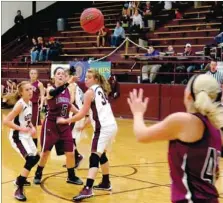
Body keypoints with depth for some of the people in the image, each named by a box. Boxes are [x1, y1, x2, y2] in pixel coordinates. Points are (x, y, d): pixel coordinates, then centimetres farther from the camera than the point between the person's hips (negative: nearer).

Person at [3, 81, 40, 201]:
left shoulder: (30, 103, 4)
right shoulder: (20, 104, -22)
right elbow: (6, 121, -28)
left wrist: (32, 127, 2)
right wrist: (22, 128, -24)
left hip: (26, 136, 10)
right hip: (17, 137, -10)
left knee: (36, 157, 21)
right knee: (31, 160, -22)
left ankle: (20, 179, 38)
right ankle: (19, 190, -15)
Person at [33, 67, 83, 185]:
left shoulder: (67, 90, 4)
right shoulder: (50, 89, -13)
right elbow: (54, 93, -40)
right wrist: (68, 83, -52)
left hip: (64, 125, 5)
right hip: (51, 124, -5)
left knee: (70, 153, 5)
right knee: (45, 152, 6)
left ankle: (71, 177, 22)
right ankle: (38, 175, 27)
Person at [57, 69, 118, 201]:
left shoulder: (90, 92, -6)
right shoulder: (100, 90, 19)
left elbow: (82, 114, -7)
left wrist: (66, 120, 1)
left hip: (104, 128, -9)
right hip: (111, 126, 9)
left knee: (94, 158, -14)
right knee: (101, 154, 23)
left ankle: (88, 189, -23)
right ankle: (106, 183, 33)